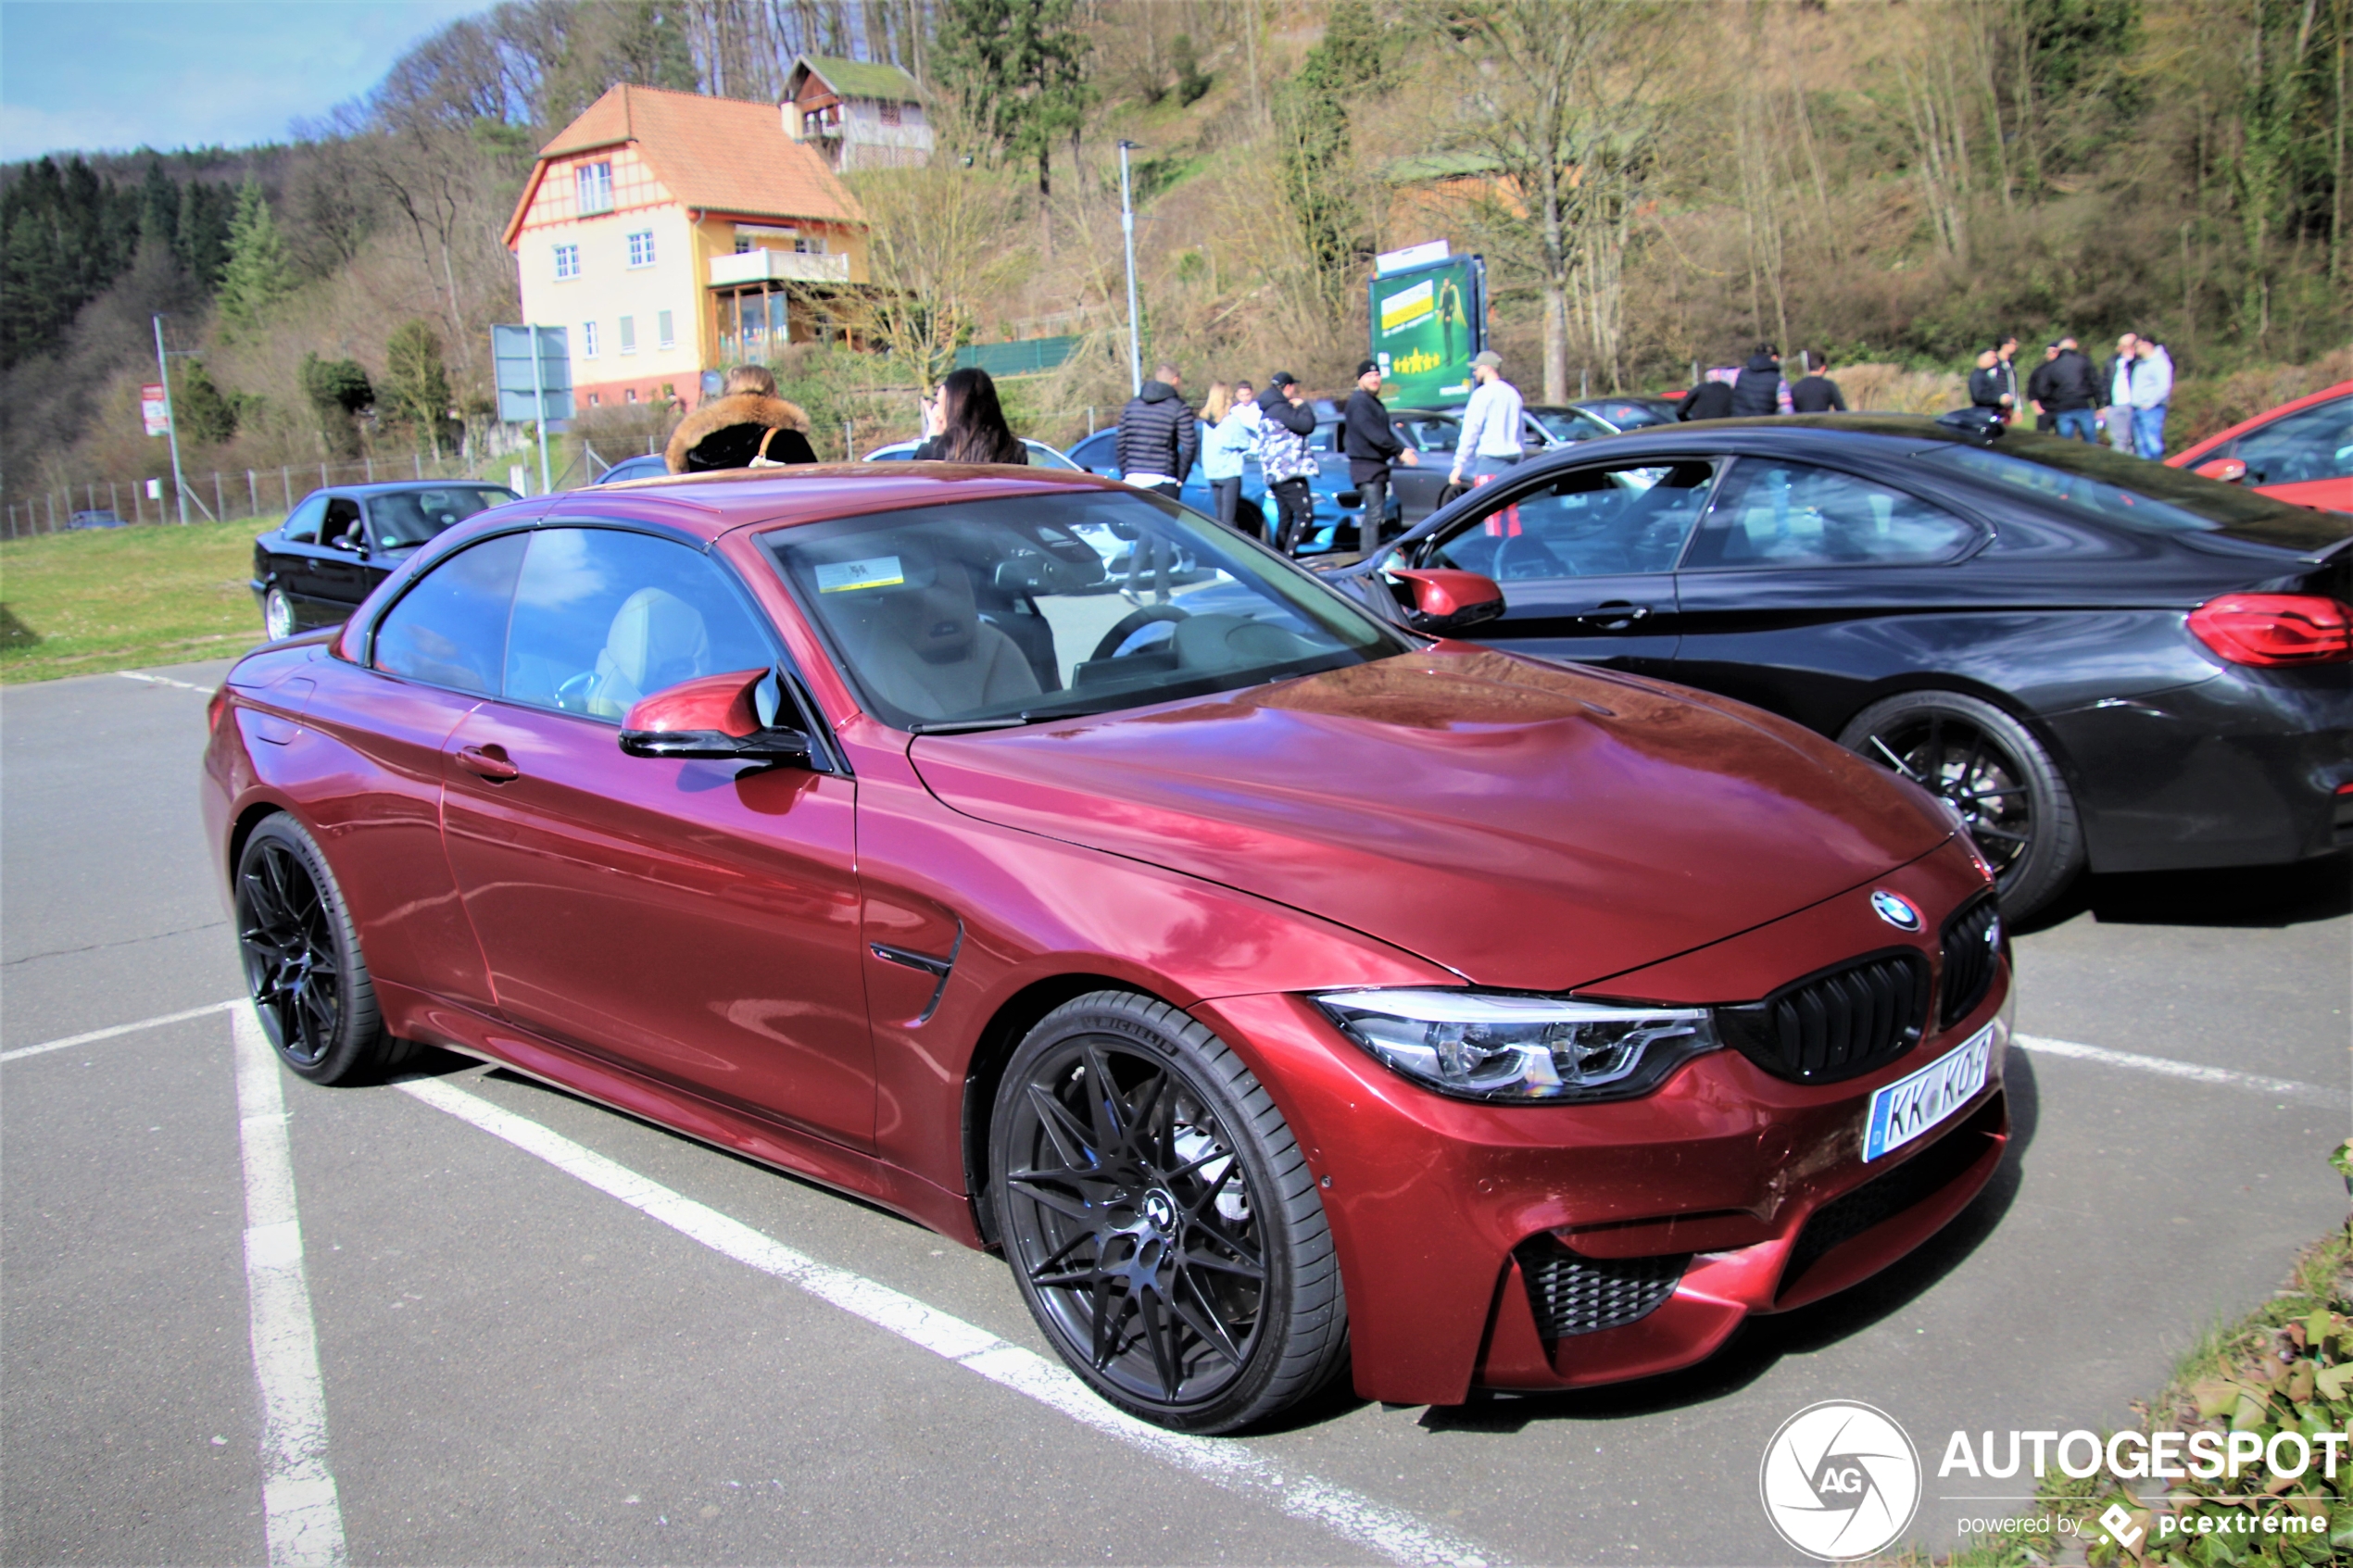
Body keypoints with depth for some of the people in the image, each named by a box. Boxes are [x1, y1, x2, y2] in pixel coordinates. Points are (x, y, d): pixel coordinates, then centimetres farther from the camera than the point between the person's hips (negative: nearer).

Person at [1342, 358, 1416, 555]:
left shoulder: (1376, 403, 21)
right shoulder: (1359, 402, -11)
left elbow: (1385, 433, 22)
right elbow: (1373, 434, -20)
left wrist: (1400, 451, 5)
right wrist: (1400, 450, -19)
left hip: (1378, 465, 10)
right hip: (1365, 466, -10)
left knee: (1375, 513, 10)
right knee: (1374, 513, -15)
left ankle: (1368, 554, 15)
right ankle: (1370, 555, -17)